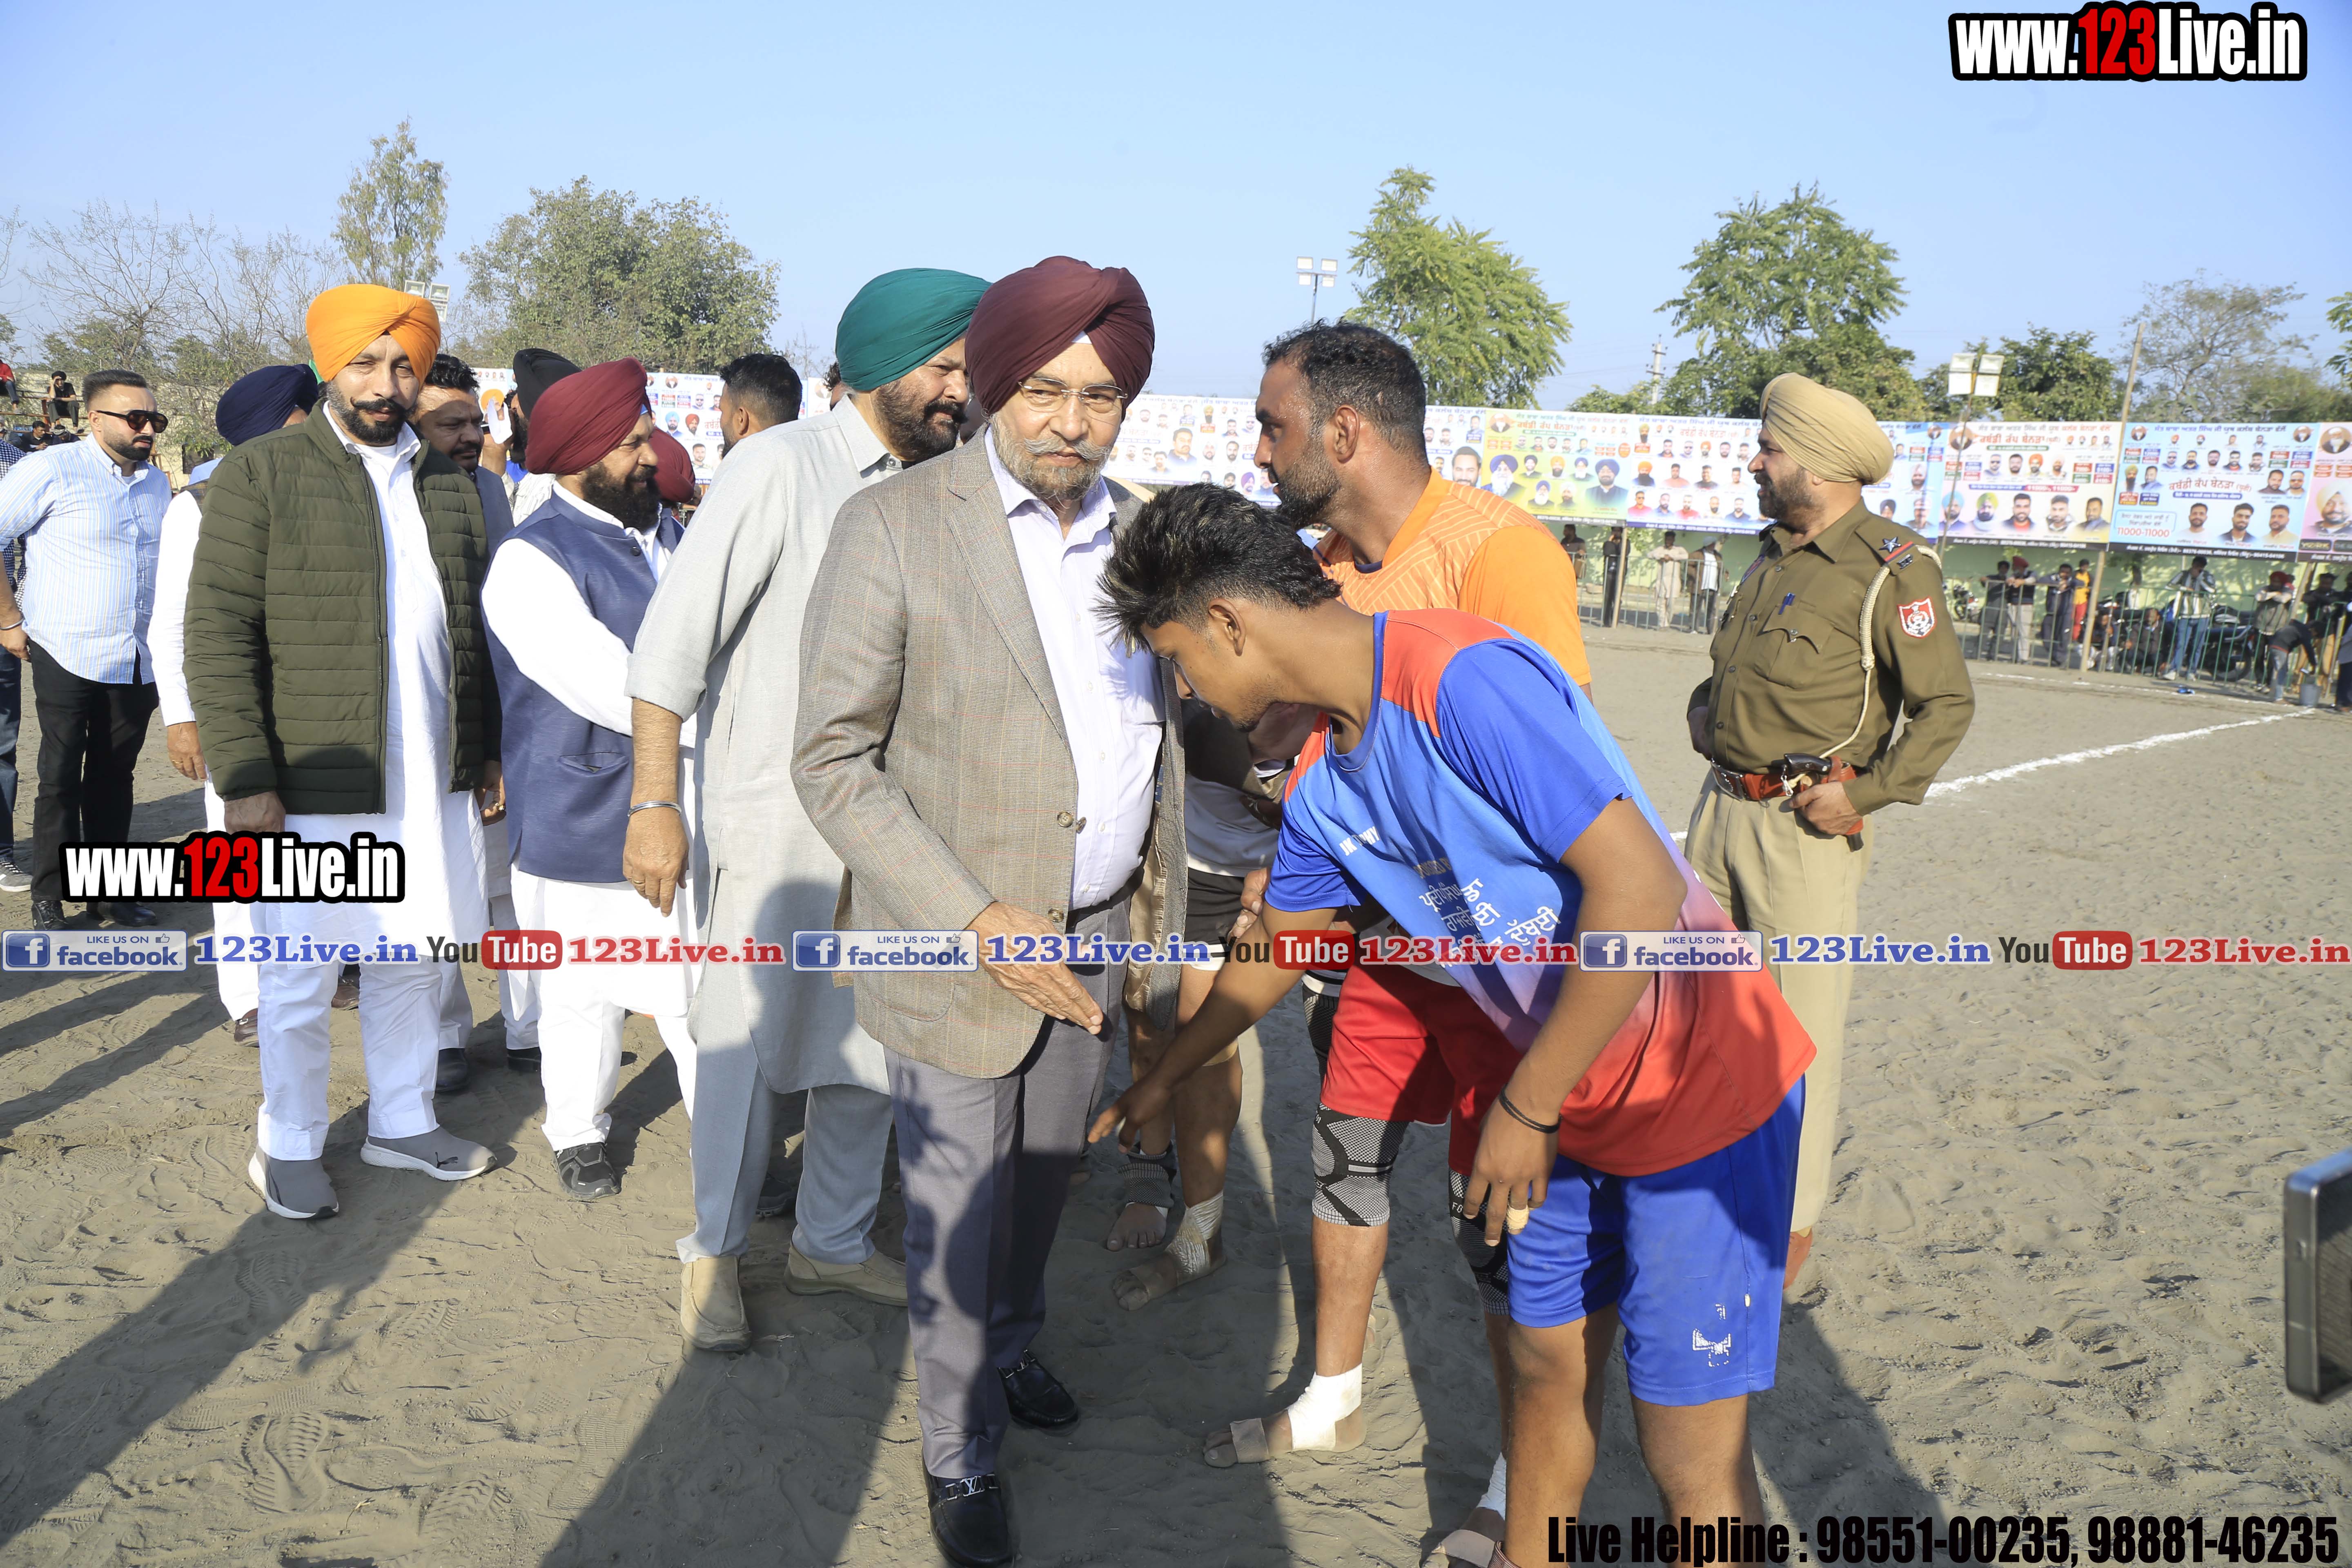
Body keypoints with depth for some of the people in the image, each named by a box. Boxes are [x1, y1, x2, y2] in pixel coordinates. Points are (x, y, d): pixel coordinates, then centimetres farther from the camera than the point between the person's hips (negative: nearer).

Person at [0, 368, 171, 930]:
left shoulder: (156, 482, 12)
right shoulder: (52, 470, -7)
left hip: (139, 665, 5)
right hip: (67, 659, -5)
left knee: (114, 779, 11)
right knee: (61, 782, 2)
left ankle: (109, 893, 20)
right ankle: (49, 903, 10)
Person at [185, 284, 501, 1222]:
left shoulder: (448, 484, 12)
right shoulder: (260, 474, -4)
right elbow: (218, 634, -9)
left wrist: (487, 754, 14)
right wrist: (246, 780, -15)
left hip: (433, 779, 5)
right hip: (313, 784, -5)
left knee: (412, 961, 15)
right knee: (300, 980, 6)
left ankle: (403, 1122, 32)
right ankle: (289, 1148, 23)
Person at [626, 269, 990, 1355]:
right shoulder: (782, 467, -11)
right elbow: (671, 640, -12)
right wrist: (655, 802, -15)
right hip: (774, 817, -5)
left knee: (872, 1044, 14)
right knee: (748, 1044, 5)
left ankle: (833, 1241, 32)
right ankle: (716, 1251, 25)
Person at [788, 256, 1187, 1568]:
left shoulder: (1140, 534, 4)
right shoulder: (895, 528, -13)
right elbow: (832, 759, -14)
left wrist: (1163, 931, 13)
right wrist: (973, 919, -22)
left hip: (1101, 931, 5)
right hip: (962, 935, -5)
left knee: (1049, 1172, 20)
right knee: (960, 1211, 7)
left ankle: (1013, 1345, 47)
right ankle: (963, 1454, 28)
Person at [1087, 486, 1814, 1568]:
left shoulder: (1464, 678, -26)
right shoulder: (1324, 782, 4)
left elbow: (1640, 889, -30)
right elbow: (1274, 956, 21)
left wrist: (1526, 1108, -22)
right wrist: (1160, 1082, 33)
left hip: (1700, 1085, -8)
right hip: (1565, 1095, 8)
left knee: (1690, 1452, 0)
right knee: (1548, 1363, 19)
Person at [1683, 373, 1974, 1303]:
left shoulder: (1891, 569, -12)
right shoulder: (1776, 555, 13)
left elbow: (1948, 704, -12)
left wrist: (1867, 793, -17)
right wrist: (1706, 704, 12)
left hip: (1806, 828, -8)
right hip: (1722, 807, 8)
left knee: (1802, 1031, -3)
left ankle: (1792, 1241, 7)